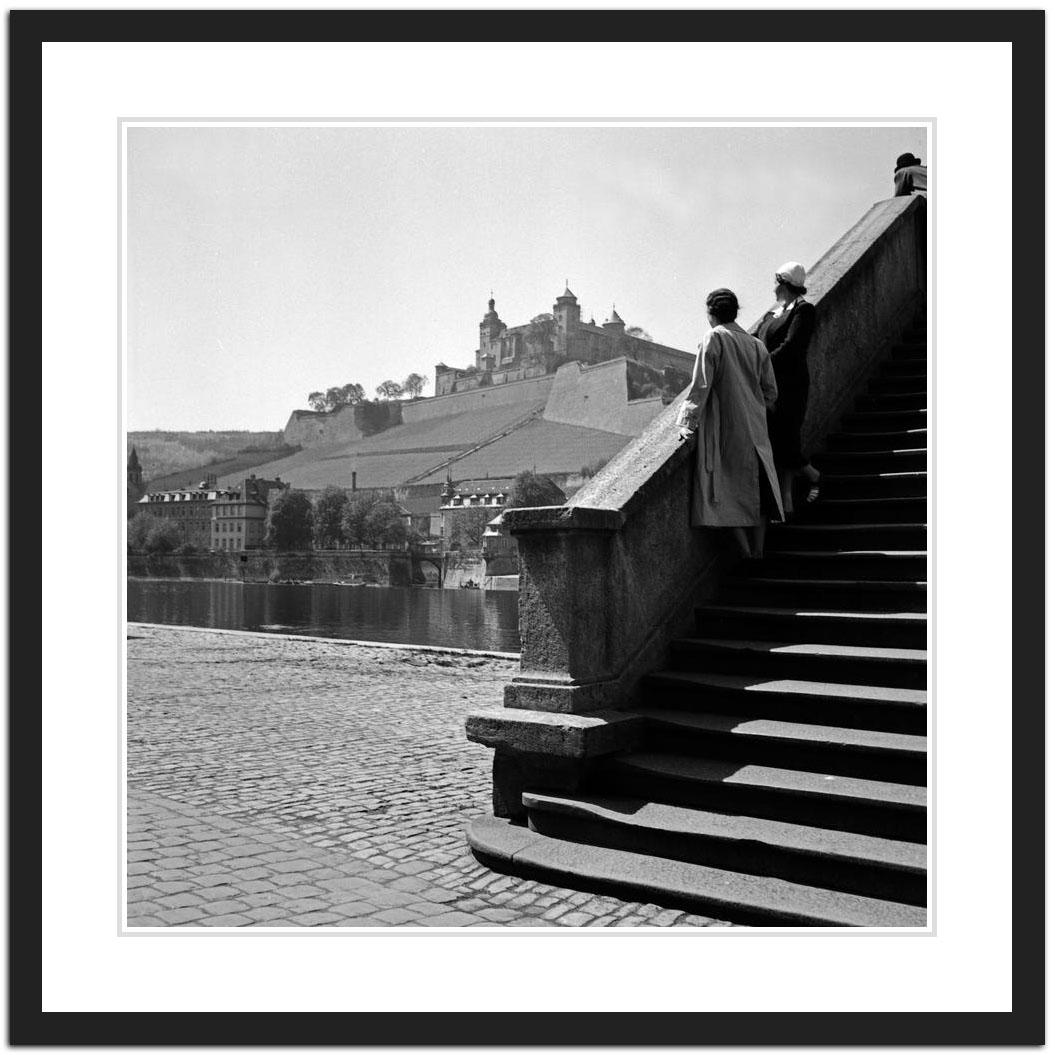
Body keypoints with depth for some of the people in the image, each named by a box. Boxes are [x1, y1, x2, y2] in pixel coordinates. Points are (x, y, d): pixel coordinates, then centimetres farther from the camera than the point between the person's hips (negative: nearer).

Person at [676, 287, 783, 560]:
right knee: (758, 493, 10)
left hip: (725, 430, -5)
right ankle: (758, 555, 13)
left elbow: (701, 386, -11)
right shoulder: (756, 345, 9)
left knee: (730, 494, 0)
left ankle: (746, 554, -2)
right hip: (756, 429, 5)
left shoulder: (714, 340, -7)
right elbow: (771, 392, 11)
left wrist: (687, 422, -6)